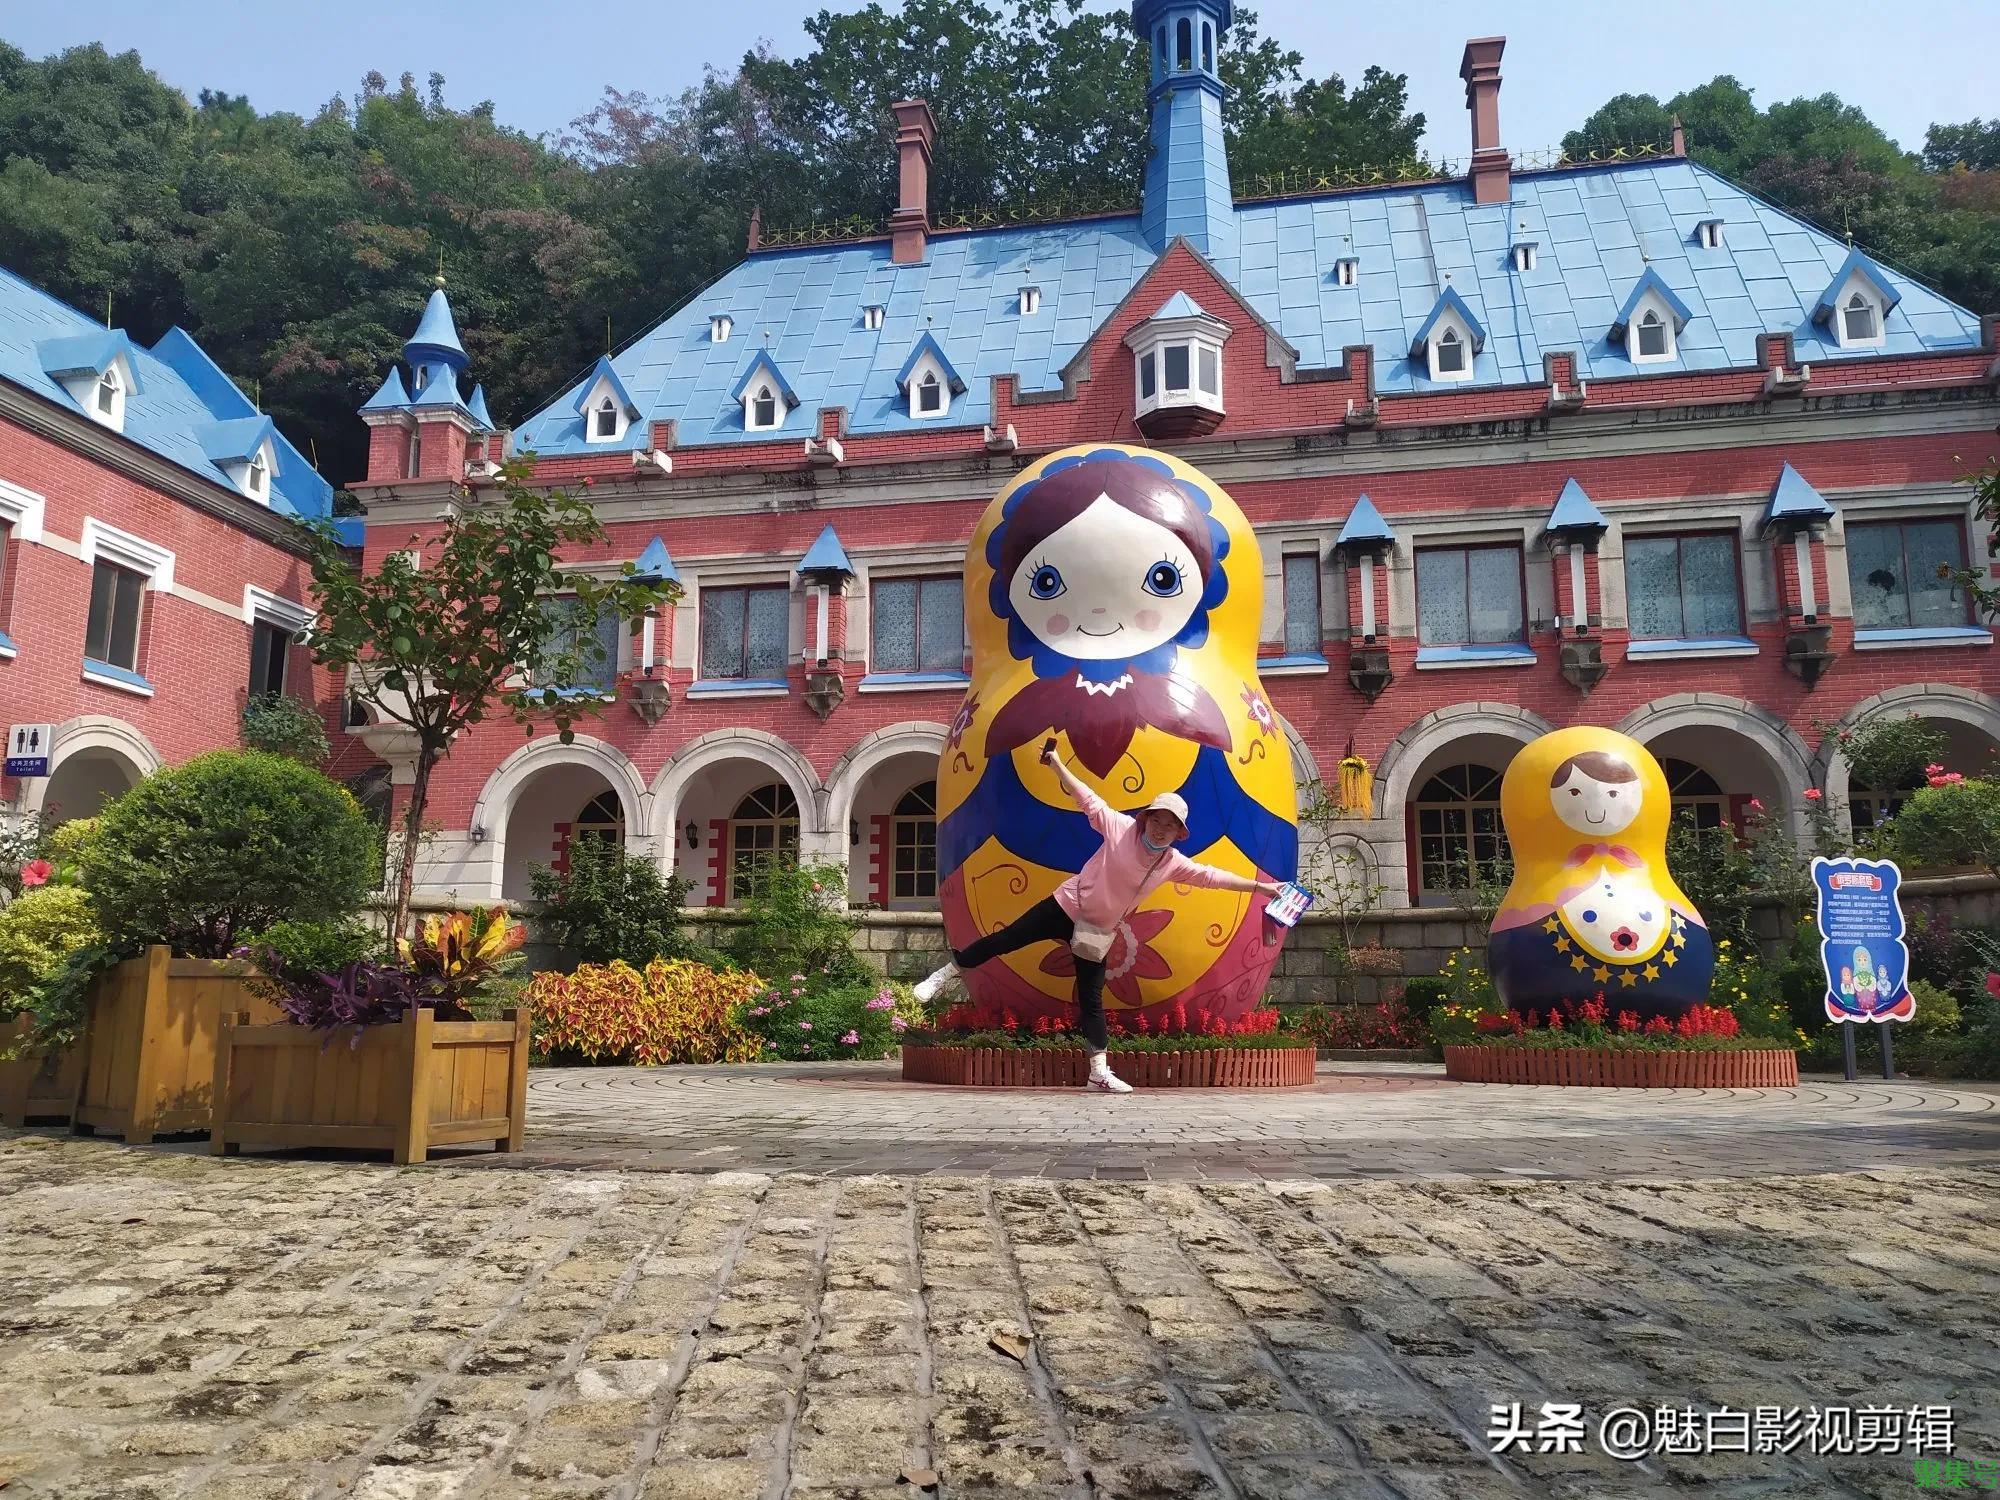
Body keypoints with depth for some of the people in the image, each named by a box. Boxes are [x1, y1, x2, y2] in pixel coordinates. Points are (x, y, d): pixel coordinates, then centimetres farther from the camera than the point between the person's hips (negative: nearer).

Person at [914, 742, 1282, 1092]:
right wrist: (1057, 764, -9)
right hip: (1066, 907, -3)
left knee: (1092, 1000, 4)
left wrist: (1260, 885, 5)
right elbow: (1088, 798, -8)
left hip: (1098, 930, 4)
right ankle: (943, 975, 12)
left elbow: (1213, 876, 4)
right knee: (1004, 939, -5)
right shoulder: (1121, 827, -13)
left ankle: (1099, 1073, 6)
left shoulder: (1173, 863, -2)